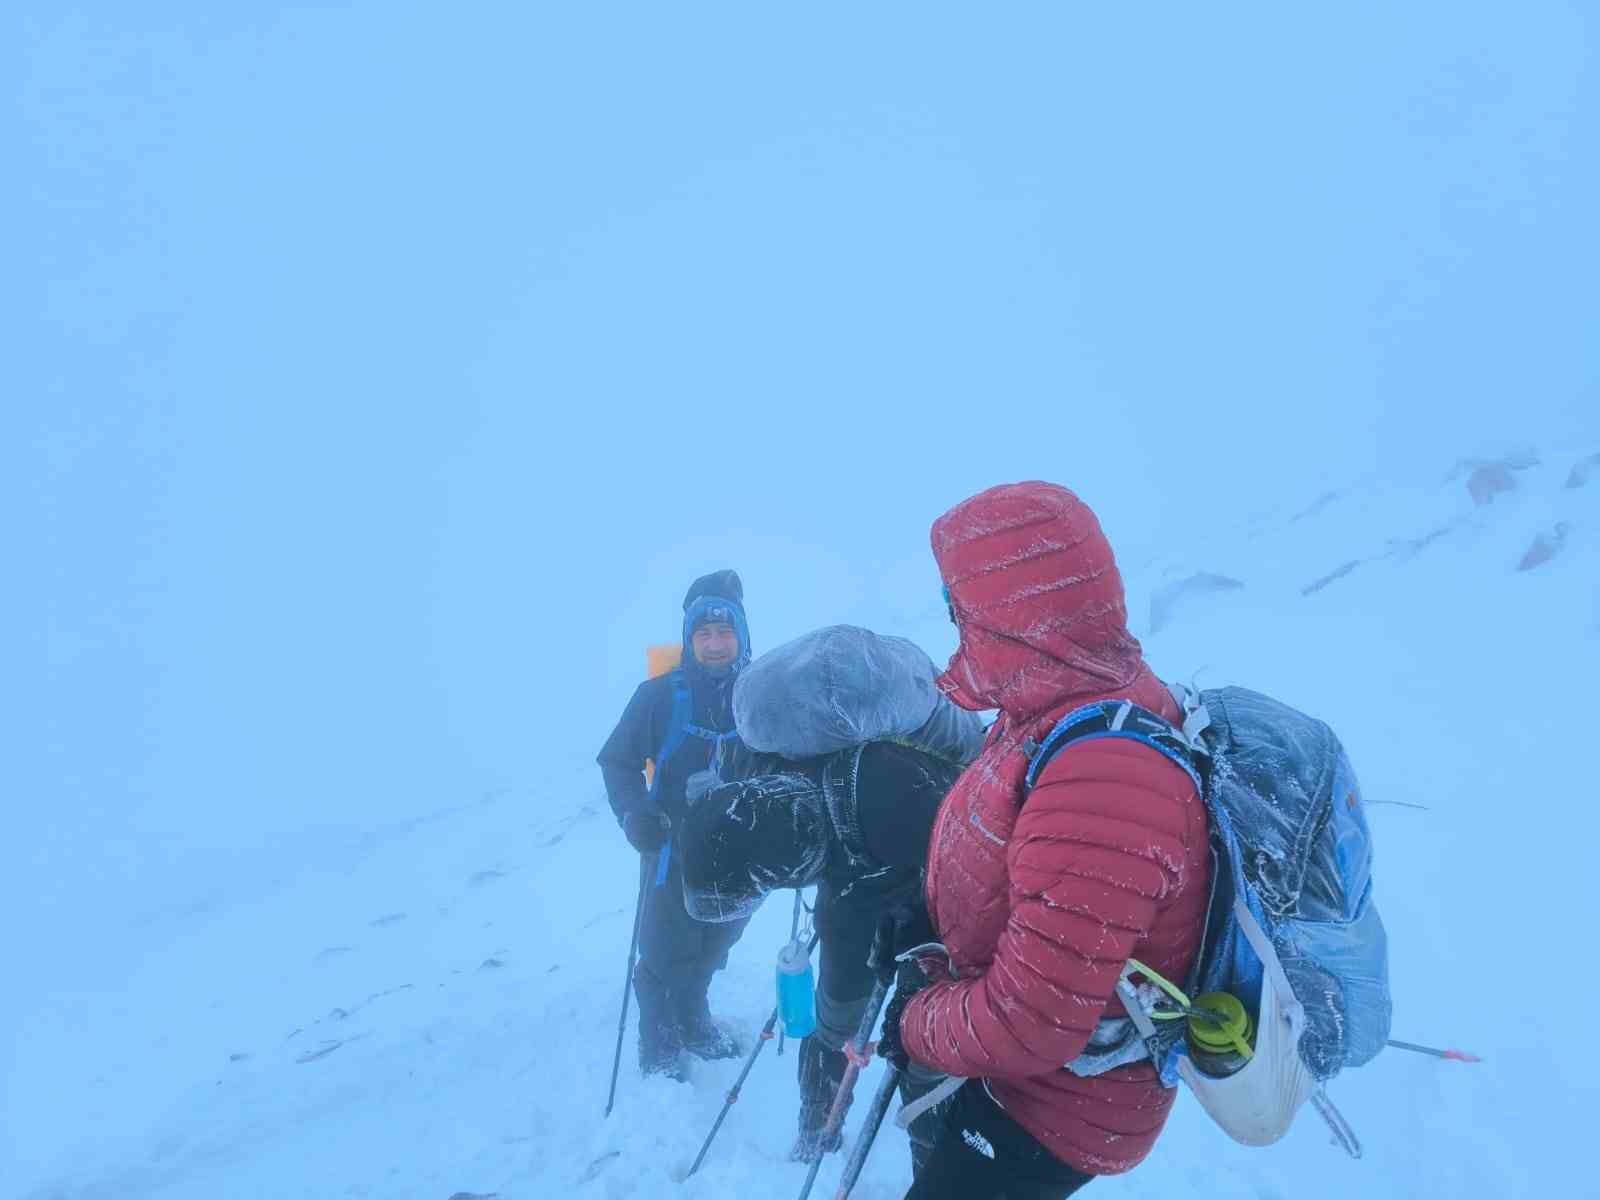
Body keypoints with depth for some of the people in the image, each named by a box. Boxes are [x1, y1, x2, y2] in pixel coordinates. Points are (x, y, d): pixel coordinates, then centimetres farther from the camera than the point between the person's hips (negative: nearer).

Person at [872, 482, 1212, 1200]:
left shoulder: (1097, 786, -39)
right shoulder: (1079, 704, -6)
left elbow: (1029, 1025, -33)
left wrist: (916, 1024, -15)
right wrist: (935, 946, 3)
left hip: (1058, 1108, -9)